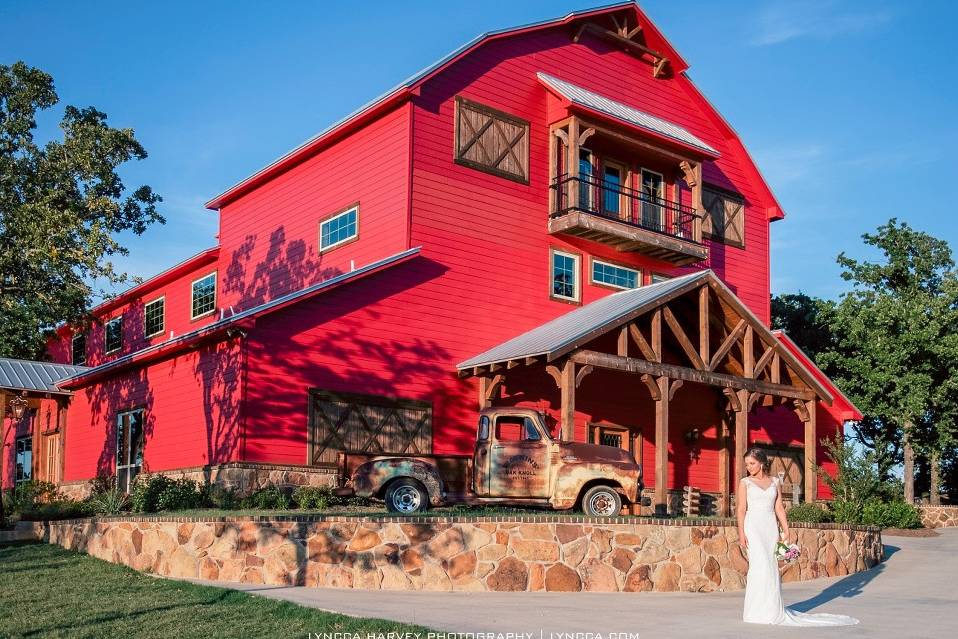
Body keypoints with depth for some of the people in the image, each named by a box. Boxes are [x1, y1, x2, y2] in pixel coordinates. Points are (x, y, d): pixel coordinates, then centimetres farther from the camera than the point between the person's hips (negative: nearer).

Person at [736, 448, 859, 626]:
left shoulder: (773, 482, 11)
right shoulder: (745, 482, 2)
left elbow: (779, 508, 11)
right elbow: (741, 509, -3)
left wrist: (785, 530, 3)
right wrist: (741, 533, -11)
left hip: (770, 528, 4)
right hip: (753, 527, -4)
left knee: (771, 568, 2)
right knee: (760, 566, -11)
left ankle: (771, 609, 9)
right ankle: (757, 610, -4)